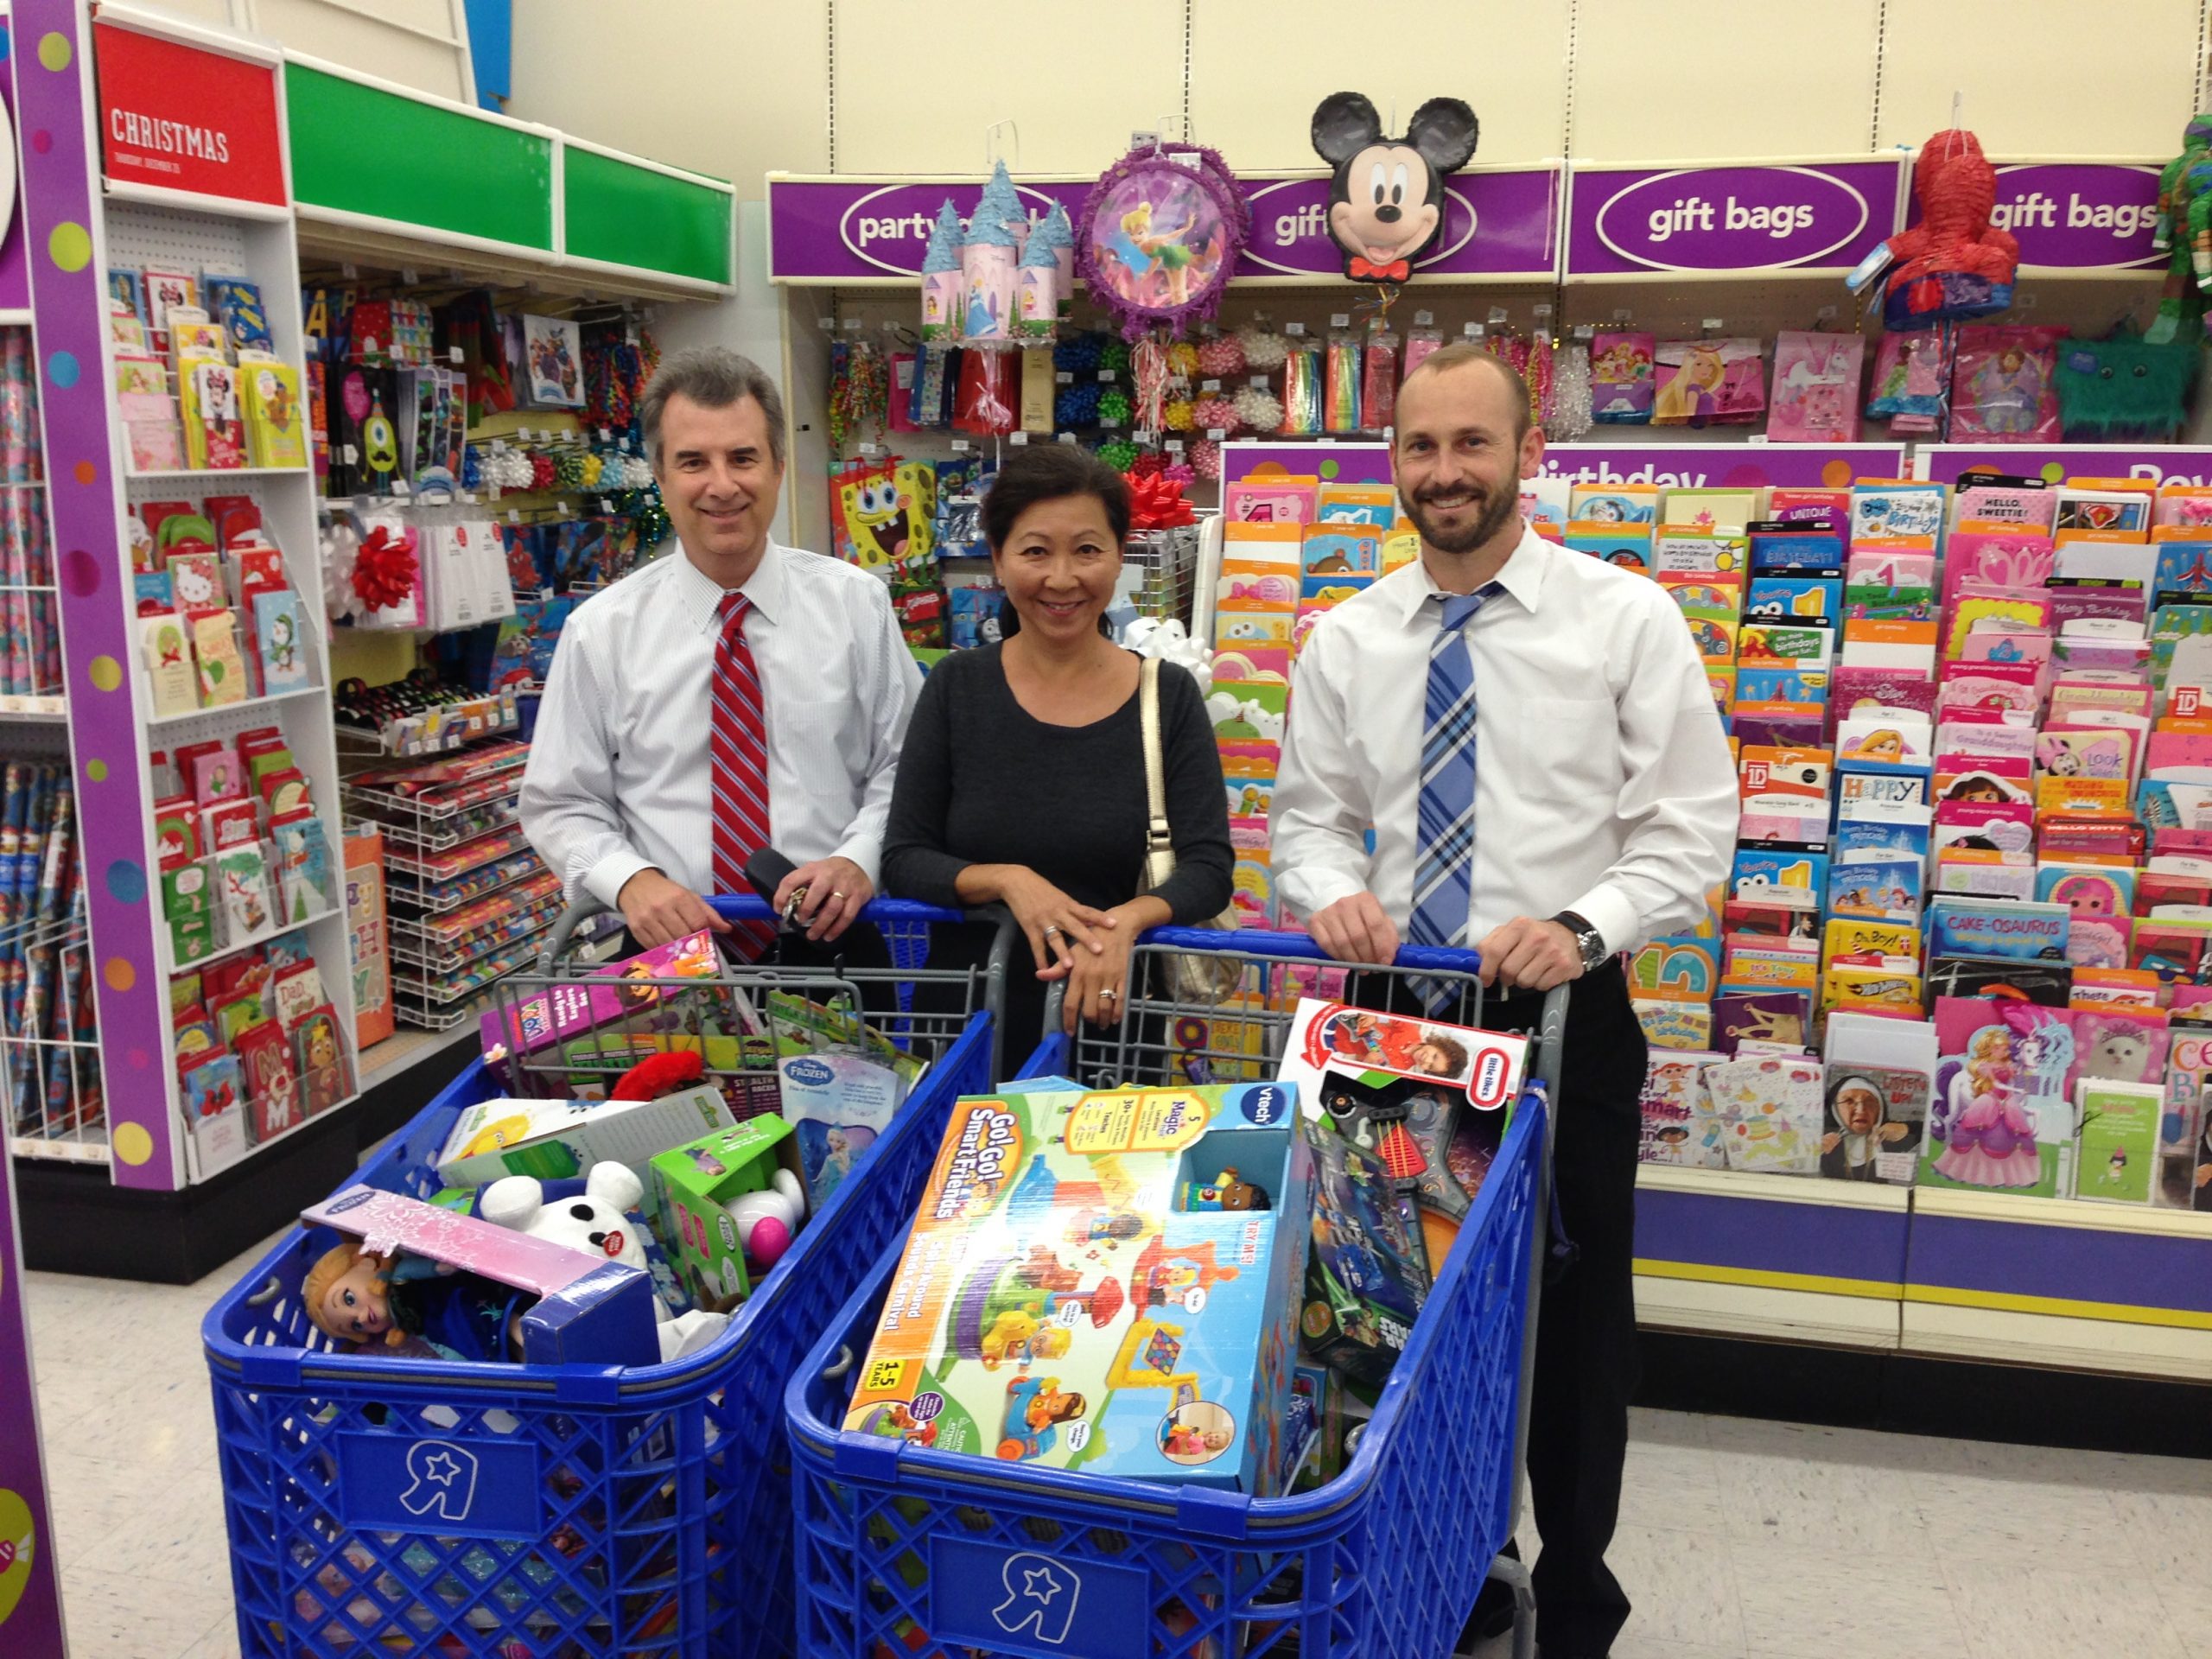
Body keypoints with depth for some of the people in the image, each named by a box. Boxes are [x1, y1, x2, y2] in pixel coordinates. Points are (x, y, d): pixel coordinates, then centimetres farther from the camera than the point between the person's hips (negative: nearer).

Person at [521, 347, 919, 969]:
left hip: (831, 943, 0)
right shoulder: (601, 631, 1)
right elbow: (560, 806, 6)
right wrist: (630, 880, -12)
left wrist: (858, 857, -12)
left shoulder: (856, 603, 3)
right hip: (670, 957, 0)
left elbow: (903, 768, 6)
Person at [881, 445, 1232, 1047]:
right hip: (969, 1017, 1)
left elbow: (1209, 868, -5)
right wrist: (1007, 880, -17)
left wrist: (1125, 920, -23)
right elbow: (904, 859, 0)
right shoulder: (957, 687, 1)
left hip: (1113, 1015, 0)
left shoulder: (1170, 695, 0)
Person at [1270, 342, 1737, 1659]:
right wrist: (1333, 892, -12)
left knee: (1575, 1321, 10)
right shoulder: (1346, 639, 4)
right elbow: (1311, 815, 10)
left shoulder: (1628, 619, -5)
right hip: (1395, 1015, 3)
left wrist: (1580, 926, -22)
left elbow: (1692, 830, -6)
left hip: (1566, 1016, -2)